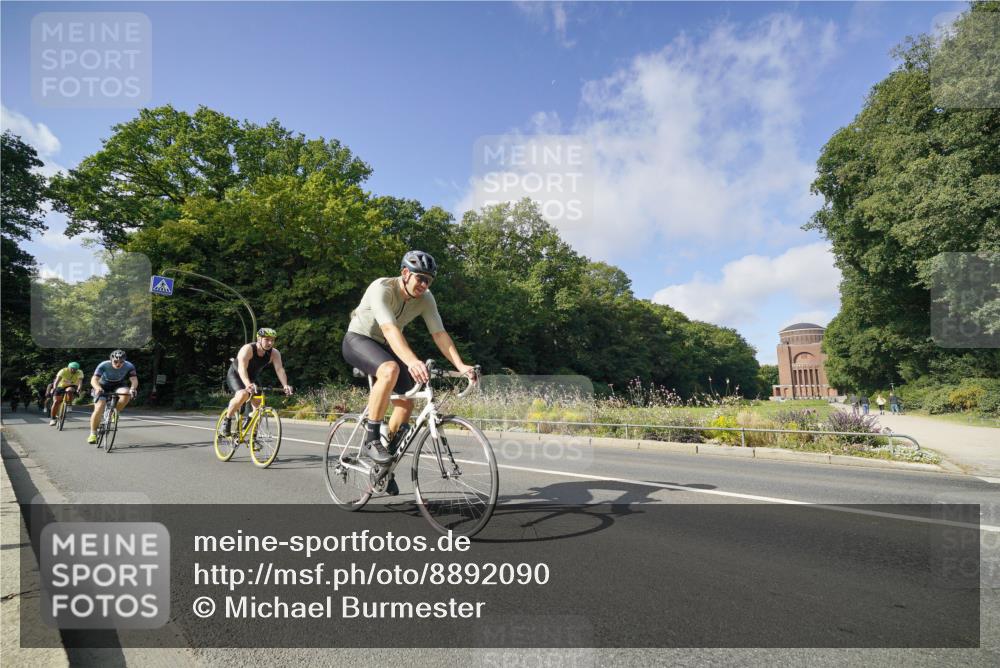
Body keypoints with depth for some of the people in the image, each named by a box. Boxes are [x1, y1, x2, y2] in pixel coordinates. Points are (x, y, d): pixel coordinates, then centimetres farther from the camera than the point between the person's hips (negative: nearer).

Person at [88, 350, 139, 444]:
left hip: (118, 386, 1)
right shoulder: (104, 365, -26)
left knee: (126, 394, -34)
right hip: (103, 387, -1)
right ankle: (93, 434, 0)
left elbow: (134, 380, -29)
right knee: (99, 409, -18)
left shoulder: (129, 366, -22)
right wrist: (98, 388, -55)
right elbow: (94, 380, -33)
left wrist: (133, 388, -52)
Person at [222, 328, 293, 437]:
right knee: (243, 395, -35)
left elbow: (279, 369, -28)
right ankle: (227, 420, -12)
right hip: (235, 376, -5)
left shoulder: (274, 353, -16)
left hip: (252, 378, 5)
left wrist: (285, 385, -46)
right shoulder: (248, 349, -29)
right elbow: (242, 368, -42)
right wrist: (248, 385, -59)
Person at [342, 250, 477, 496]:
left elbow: (440, 334, -16)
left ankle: (385, 465, 13)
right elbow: (390, 329, -44)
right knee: (390, 370, -38)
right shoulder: (382, 289, -30)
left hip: (385, 346, 6)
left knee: (406, 403, -7)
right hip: (358, 339, -6)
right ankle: (371, 439, -22)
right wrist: (412, 362, -59)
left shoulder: (425, 299, -12)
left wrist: (460, 365, -30)